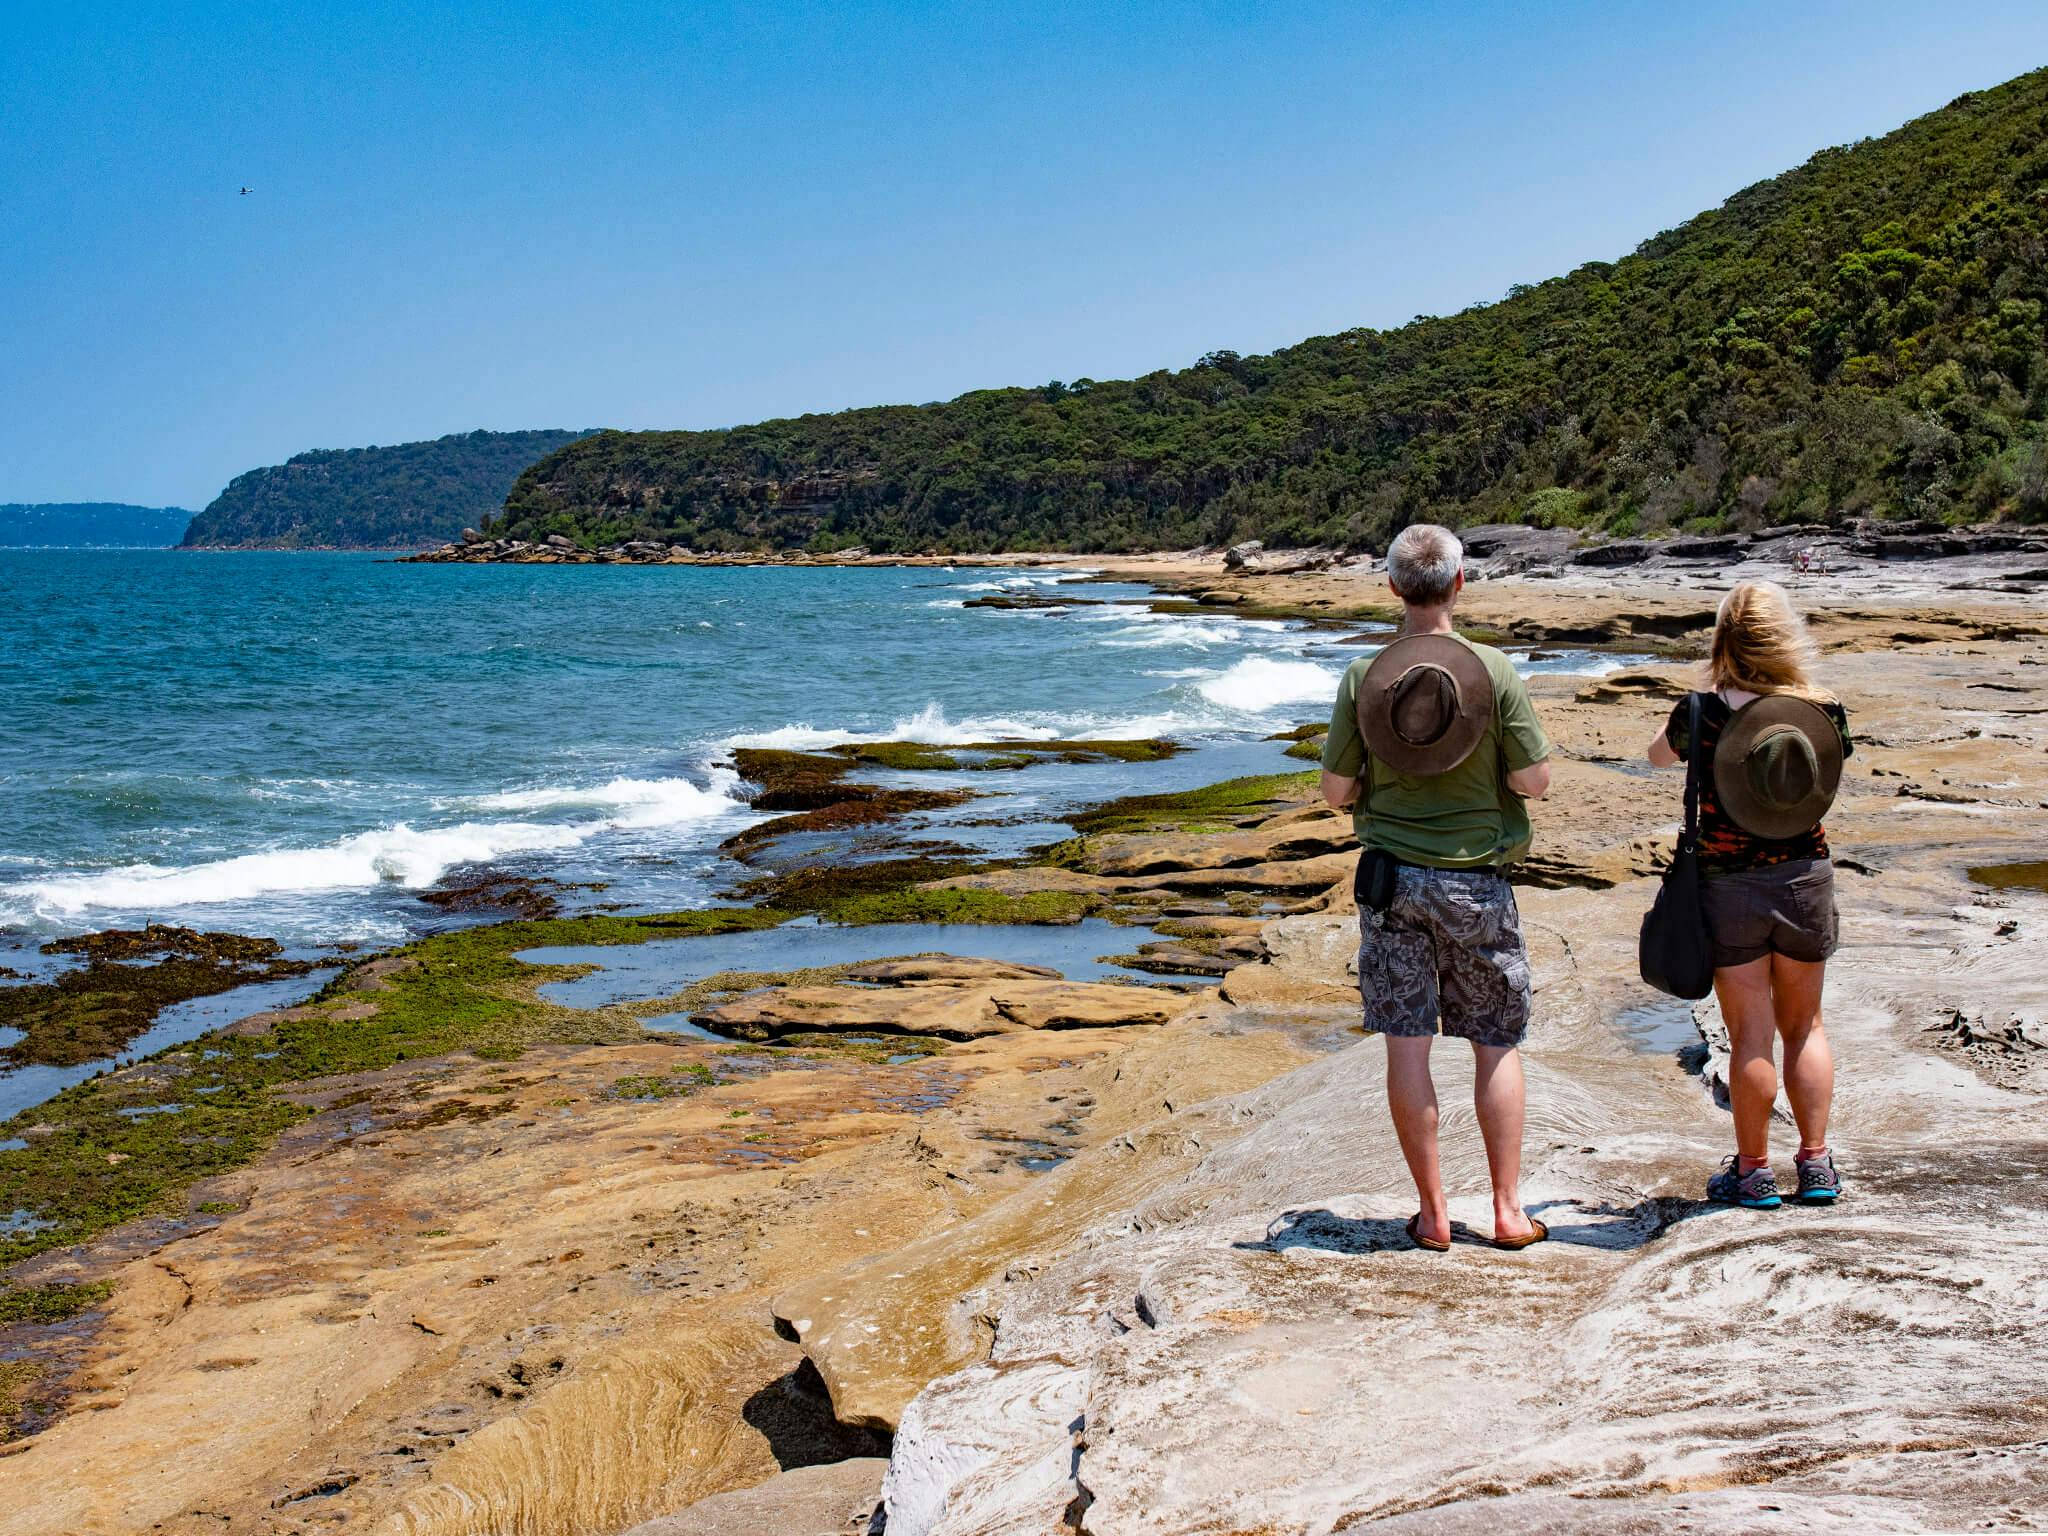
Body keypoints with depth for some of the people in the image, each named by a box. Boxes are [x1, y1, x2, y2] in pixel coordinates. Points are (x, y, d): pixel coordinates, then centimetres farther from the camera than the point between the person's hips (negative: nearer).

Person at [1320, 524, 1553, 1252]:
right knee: (1497, 1044, 11)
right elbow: (1534, 781, -8)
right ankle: (1507, 1210, 15)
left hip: (1390, 878, 1)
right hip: (1474, 880, -1)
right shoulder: (1493, 671, -10)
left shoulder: (1363, 678, -5)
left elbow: (1336, 790, -1)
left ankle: (1433, 1212, 12)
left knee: (1407, 1044, 6)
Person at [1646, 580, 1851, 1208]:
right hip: (1806, 876, 2)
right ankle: (1816, 1163, 22)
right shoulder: (1824, 710, -8)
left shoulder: (1704, 713, -15)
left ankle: (1753, 1171, 17)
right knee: (1804, 1026, 17)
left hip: (1729, 885, -2)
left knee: (1750, 1036, 7)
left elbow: (1657, 756, 6)